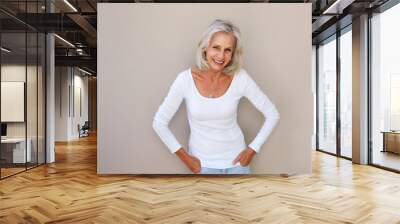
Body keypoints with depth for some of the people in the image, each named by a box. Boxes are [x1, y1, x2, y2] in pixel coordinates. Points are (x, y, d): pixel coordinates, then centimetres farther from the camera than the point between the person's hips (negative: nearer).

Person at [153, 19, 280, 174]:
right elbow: (159, 123, -9)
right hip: (203, 163, -1)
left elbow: (272, 114, -5)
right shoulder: (186, 79, -16)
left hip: (236, 160, 1)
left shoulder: (240, 78, -14)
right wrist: (184, 157, -7)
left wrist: (252, 149, -7)